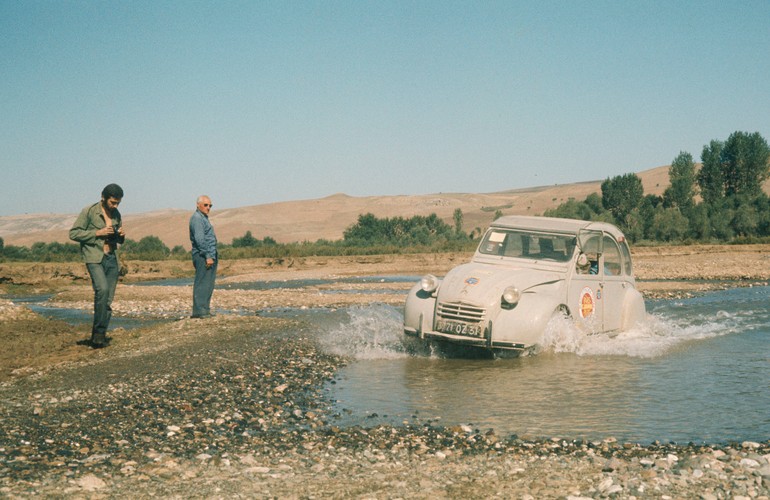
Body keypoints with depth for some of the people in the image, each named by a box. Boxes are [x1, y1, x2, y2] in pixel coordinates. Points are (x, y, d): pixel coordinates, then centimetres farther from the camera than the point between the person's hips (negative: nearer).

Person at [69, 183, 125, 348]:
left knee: (108, 300, 3)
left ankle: (99, 336, 10)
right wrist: (97, 233, -15)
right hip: (95, 258, -6)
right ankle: (99, 332, -20)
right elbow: (73, 233, -7)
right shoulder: (89, 211, -5)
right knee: (102, 289, -27)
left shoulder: (116, 215, 13)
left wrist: (121, 235, 0)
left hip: (112, 259, 6)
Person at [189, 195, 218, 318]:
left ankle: (205, 309, 12)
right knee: (202, 283, -12)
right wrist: (207, 256, -21)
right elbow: (199, 239, -19)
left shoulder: (203, 218, 22)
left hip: (210, 256, 10)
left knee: (208, 284, 9)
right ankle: (199, 310, -13)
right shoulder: (197, 218, -11)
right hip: (203, 257, -10)